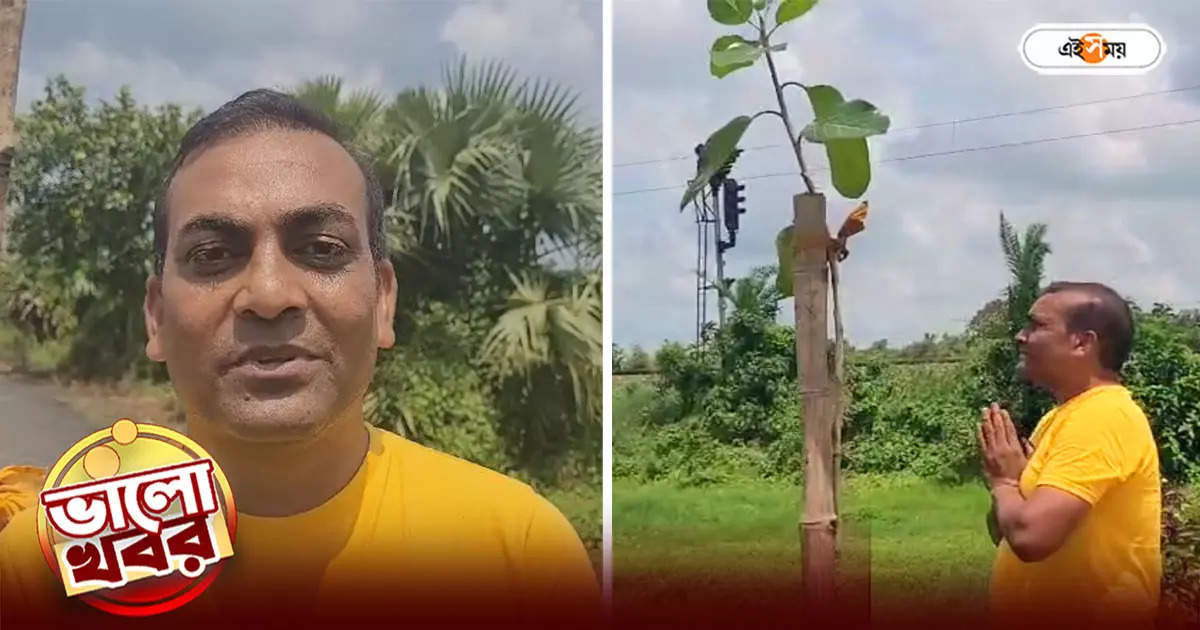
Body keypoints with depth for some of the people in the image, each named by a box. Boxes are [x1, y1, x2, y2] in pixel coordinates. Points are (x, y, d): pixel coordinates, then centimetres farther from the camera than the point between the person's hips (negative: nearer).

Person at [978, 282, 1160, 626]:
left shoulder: (1101, 418, -21)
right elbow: (1008, 529, 14)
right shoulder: (1063, 416, 11)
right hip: (1037, 614, 9)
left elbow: (1029, 534, -32)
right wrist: (1010, 480, -6)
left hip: (1083, 617, -9)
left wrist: (1004, 482, -12)